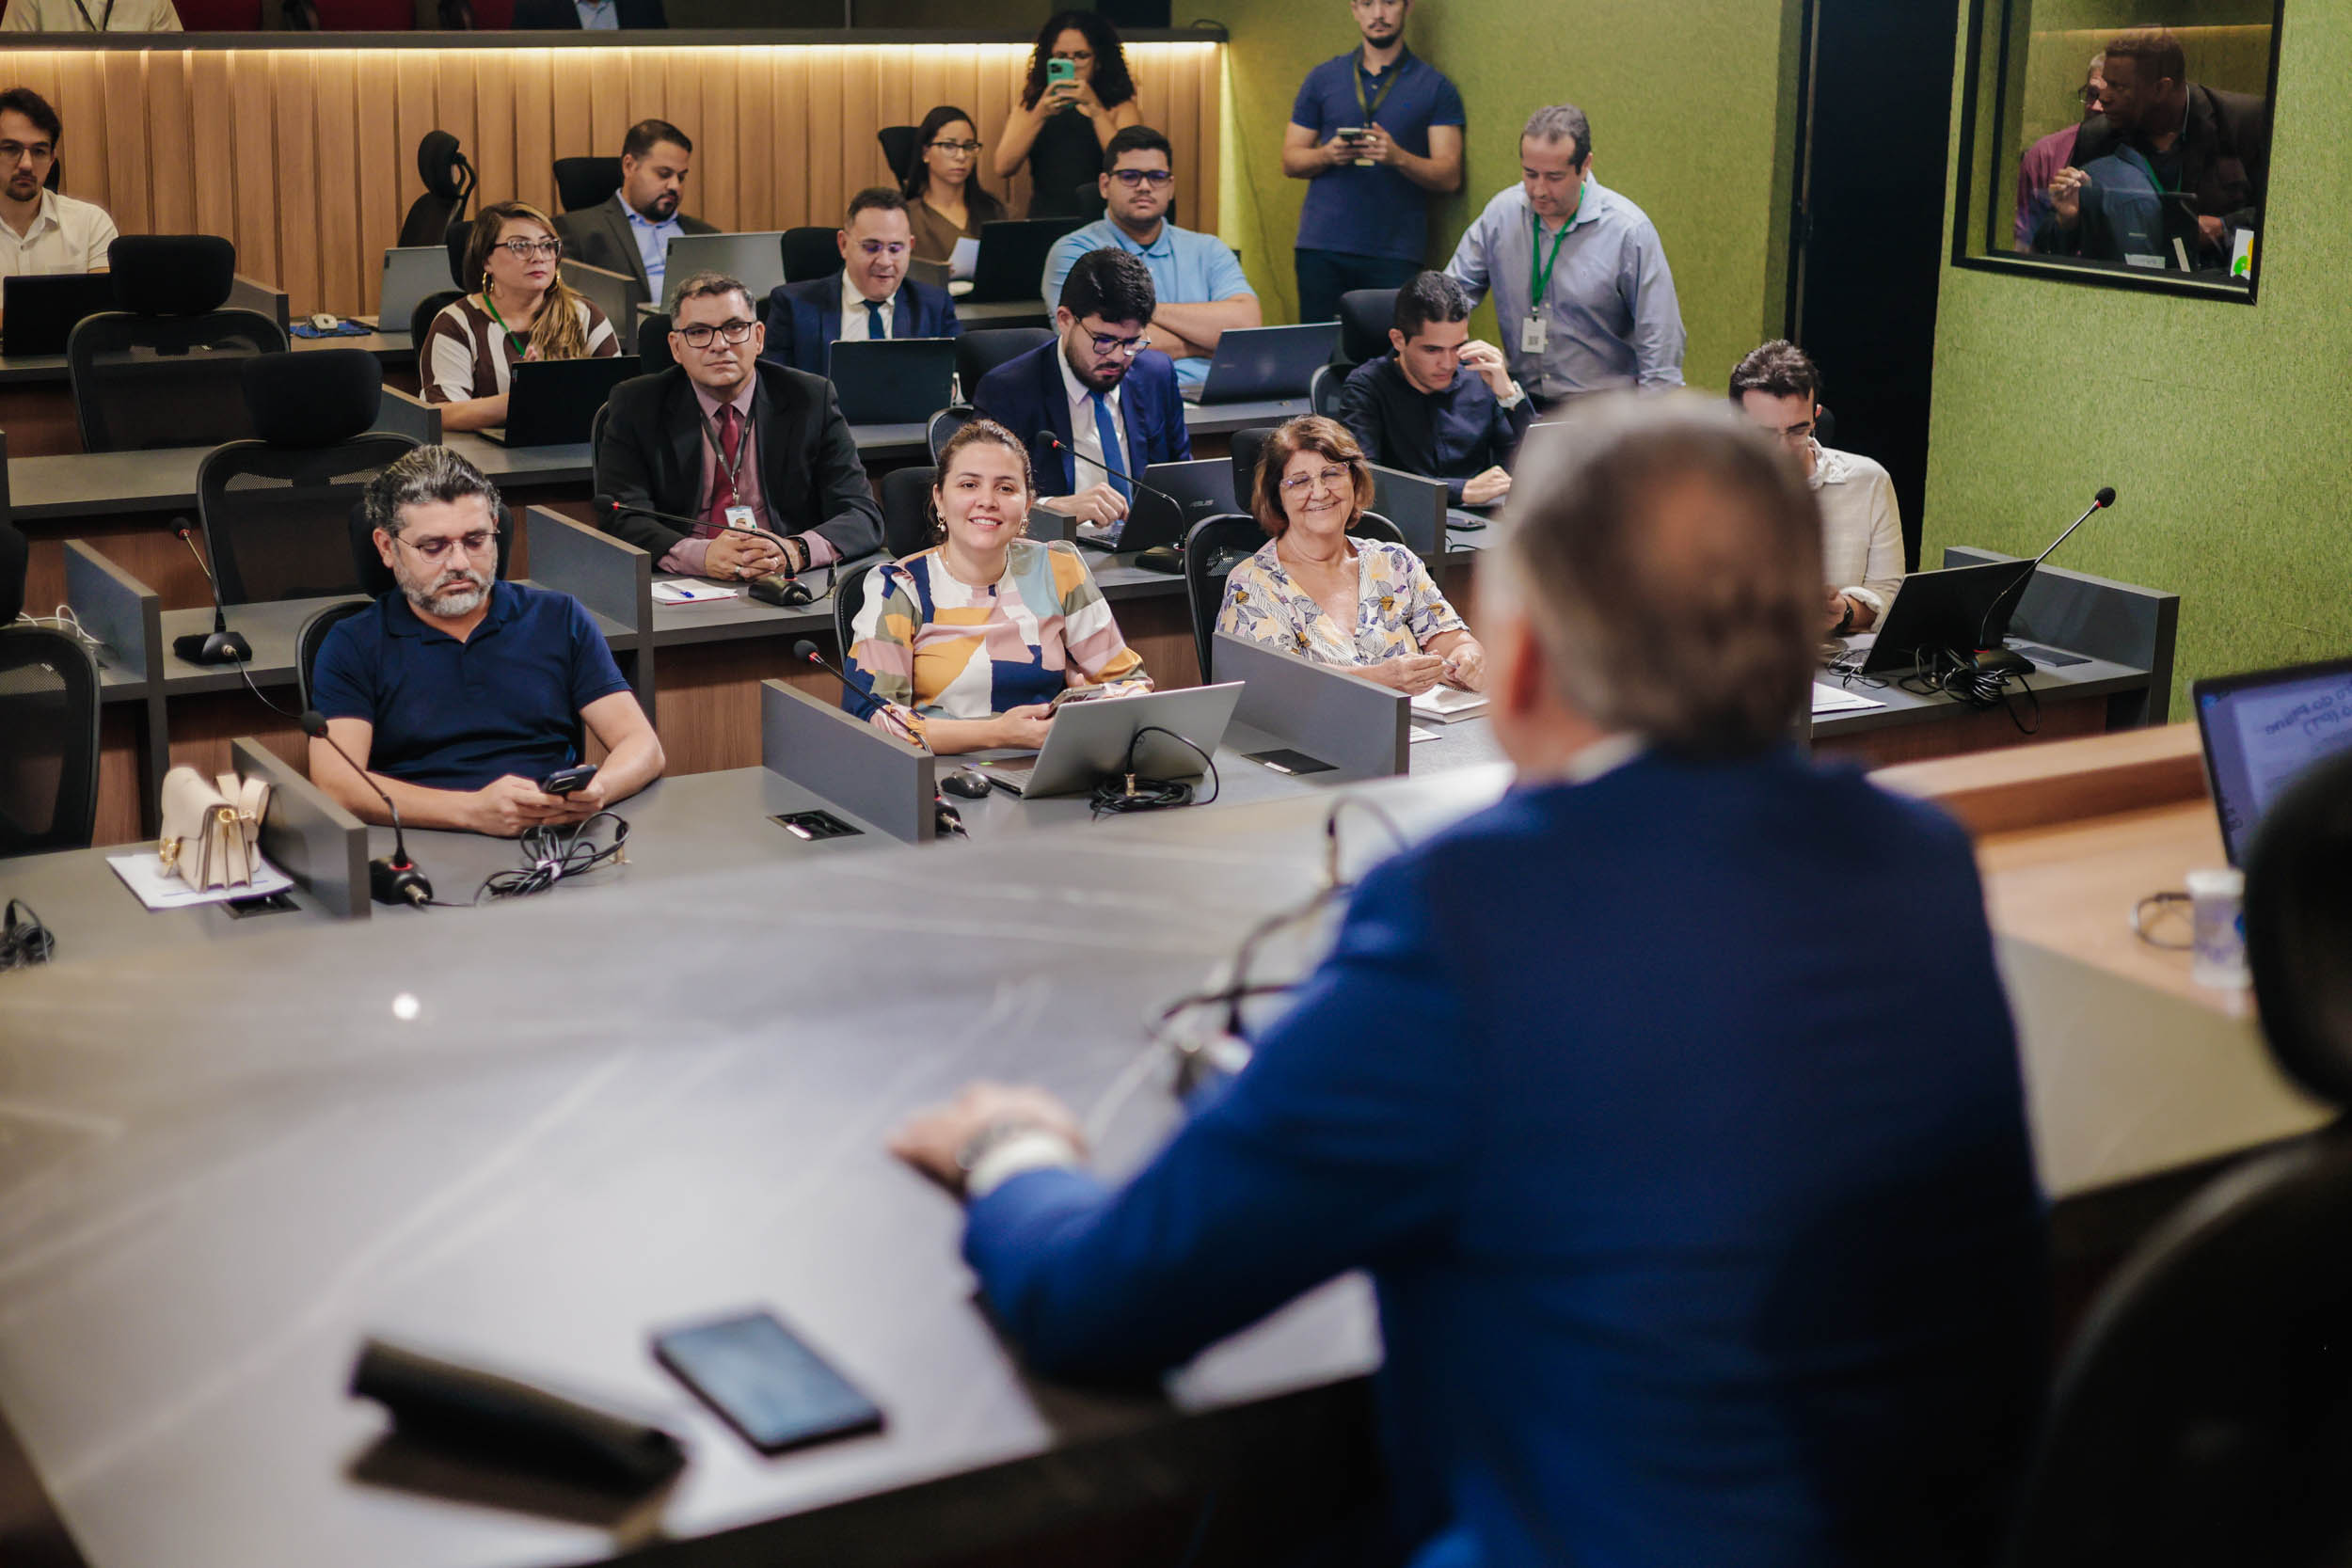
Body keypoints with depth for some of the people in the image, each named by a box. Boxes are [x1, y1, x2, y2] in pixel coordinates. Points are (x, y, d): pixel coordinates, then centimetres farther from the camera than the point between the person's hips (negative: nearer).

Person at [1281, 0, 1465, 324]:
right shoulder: (1322, 79, 13)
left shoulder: (1435, 87, 6)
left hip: (1393, 256, -2)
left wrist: (1398, 157, -17)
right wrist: (1327, 154, -9)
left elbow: (1449, 178, 0)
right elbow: (1290, 160, 12)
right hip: (1321, 248, 2)